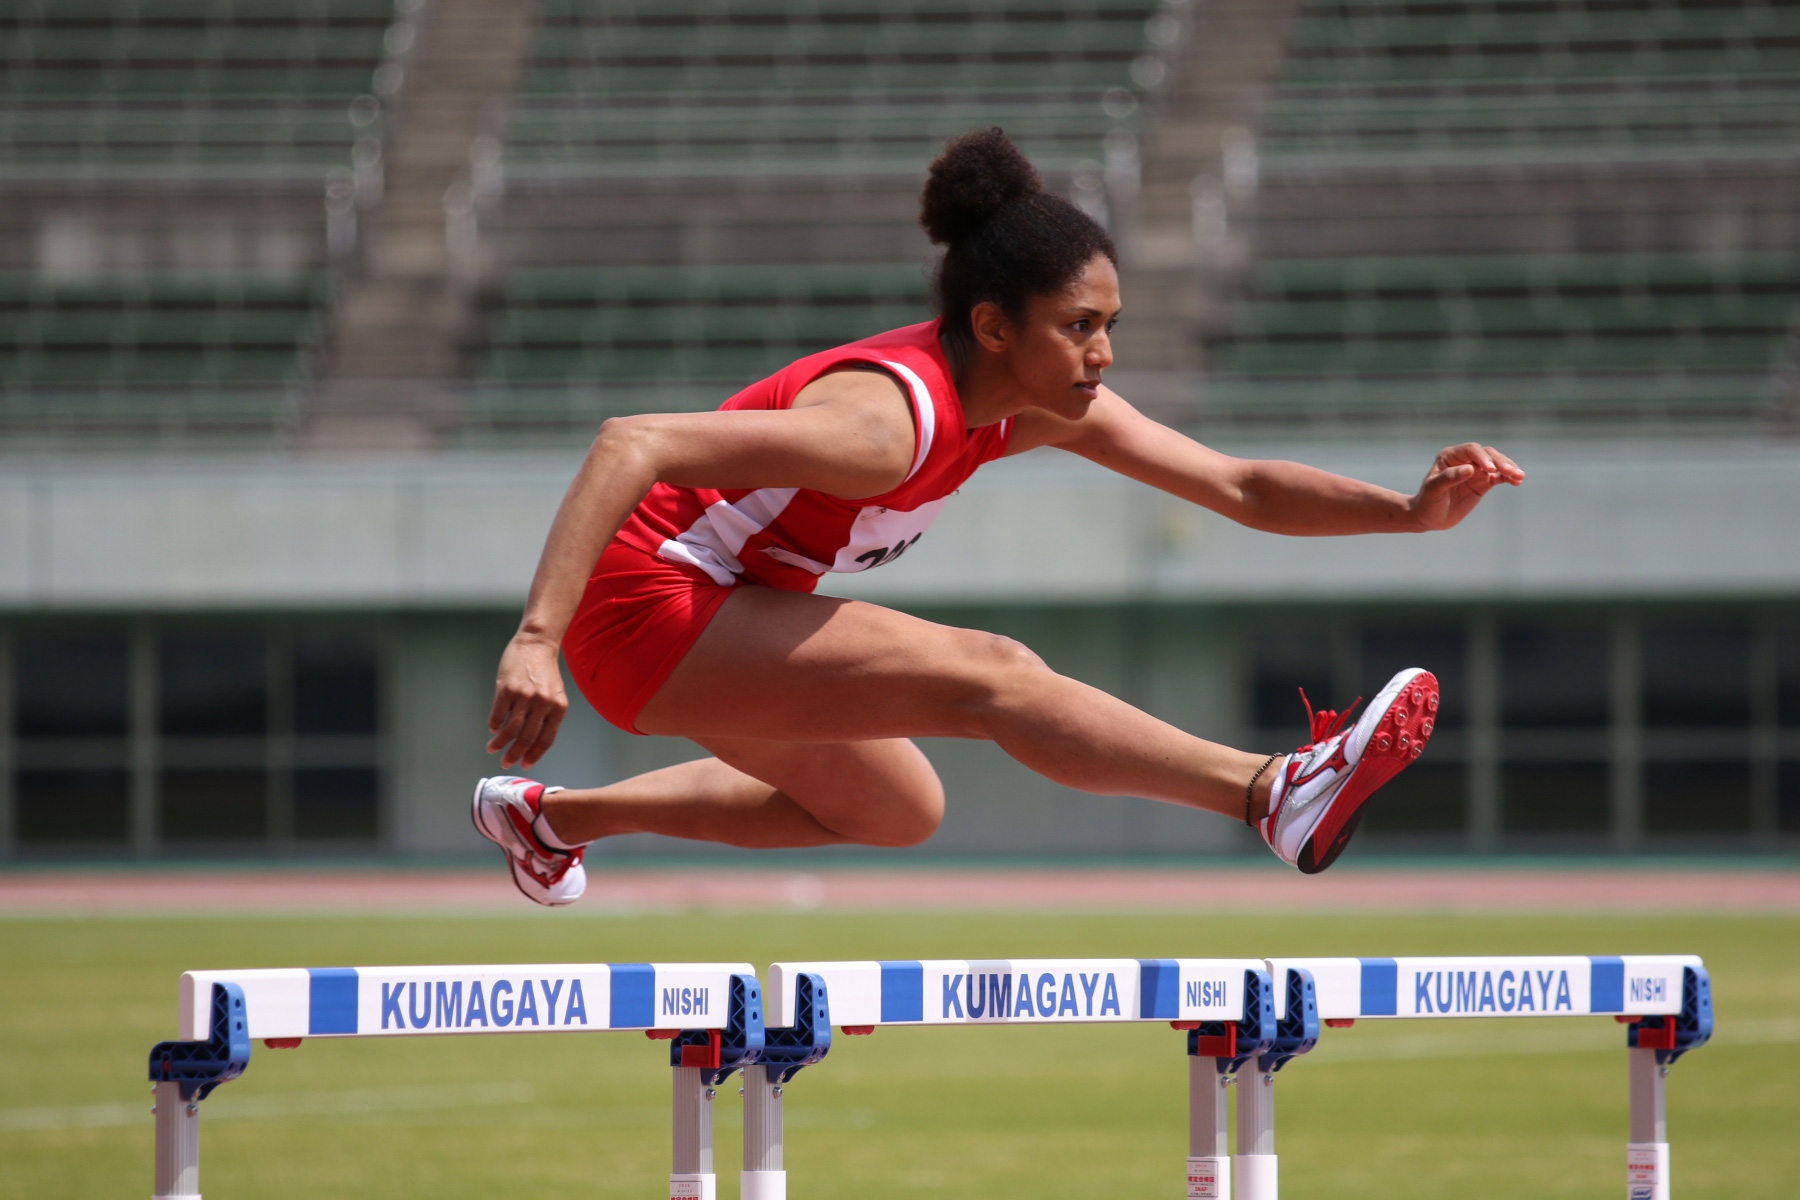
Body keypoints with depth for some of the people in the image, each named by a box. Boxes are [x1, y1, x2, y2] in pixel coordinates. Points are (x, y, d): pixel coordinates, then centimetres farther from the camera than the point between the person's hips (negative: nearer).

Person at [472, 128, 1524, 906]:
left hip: (723, 613, 9)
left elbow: (1240, 489, 1)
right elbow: (629, 446, -35)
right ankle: (1281, 796, -38)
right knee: (994, 678, -23)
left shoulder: (1046, 404, -3)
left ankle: (551, 816, 32)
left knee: (896, 813, 25)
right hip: (647, 603, -9)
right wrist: (536, 642, -44)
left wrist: (1413, 511, -14)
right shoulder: (888, 417, -29)